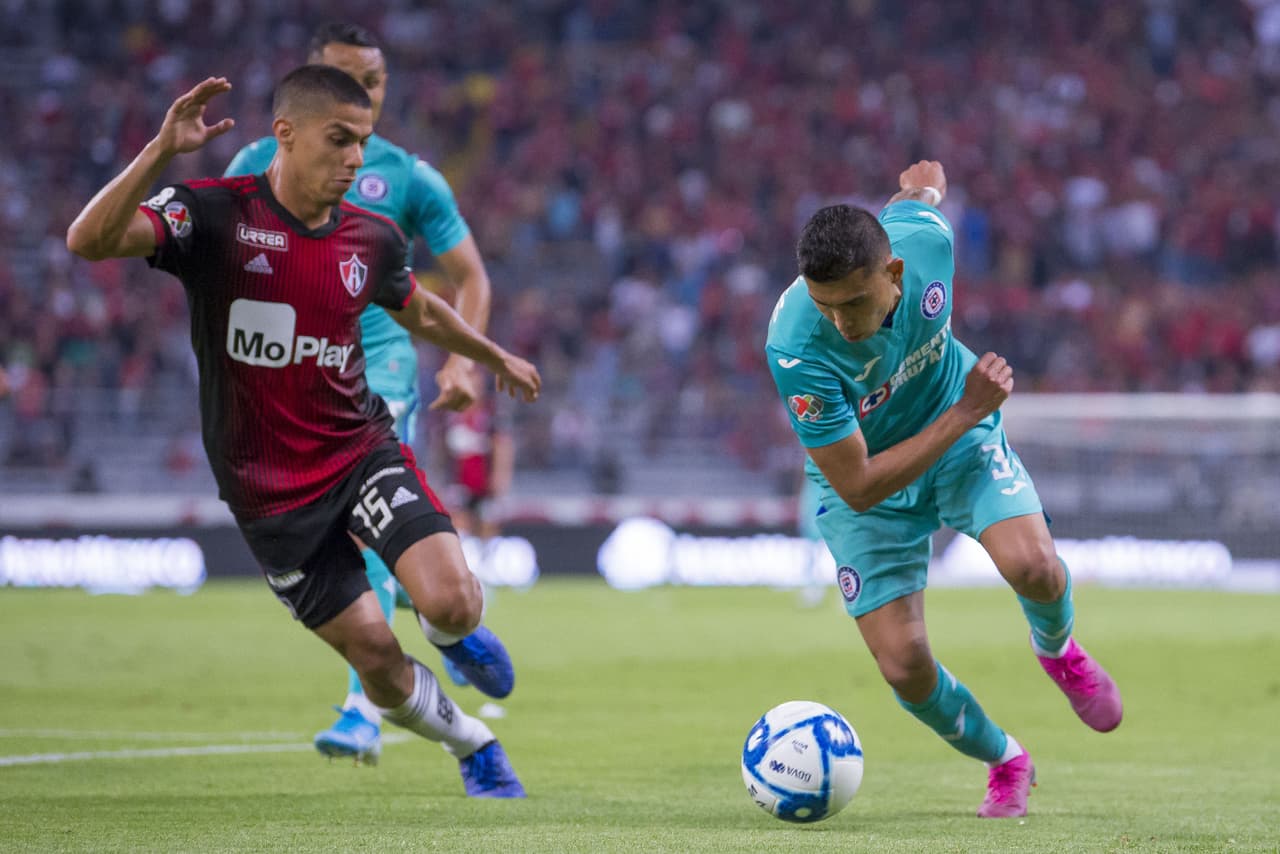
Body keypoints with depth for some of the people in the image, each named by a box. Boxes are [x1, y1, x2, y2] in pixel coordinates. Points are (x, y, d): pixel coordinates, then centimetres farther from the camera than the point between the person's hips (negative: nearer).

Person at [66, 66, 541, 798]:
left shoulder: (373, 238, -2)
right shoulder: (216, 216, -15)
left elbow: (419, 312, 22)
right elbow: (90, 240, -31)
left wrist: (496, 358, 35)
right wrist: (163, 150, -42)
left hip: (361, 449, 2)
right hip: (271, 489, -2)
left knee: (452, 601, -20)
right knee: (376, 658, 0)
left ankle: (452, 632, 19)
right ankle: (474, 744, 30)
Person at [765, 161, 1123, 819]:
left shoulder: (924, 238, -29)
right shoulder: (796, 349, -38)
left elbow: (921, 184, -1)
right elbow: (858, 487, -32)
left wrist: (924, 181, 24)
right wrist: (966, 412, -33)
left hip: (962, 439, 2)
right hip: (863, 474, -2)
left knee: (1034, 569, -25)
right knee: (904, 667, -9)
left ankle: (1057, 649, 14)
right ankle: (1005, 764, 23)